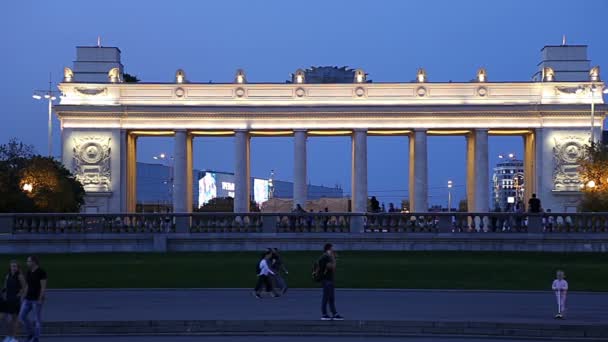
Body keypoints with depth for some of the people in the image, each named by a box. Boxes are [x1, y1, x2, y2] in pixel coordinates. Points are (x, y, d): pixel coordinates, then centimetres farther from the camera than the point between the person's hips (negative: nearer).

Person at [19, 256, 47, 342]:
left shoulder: (41, 272, -13)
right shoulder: (29, 273, 11)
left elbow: (43, 287, -16)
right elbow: (27, 286, 16)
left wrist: (40, 299, -20)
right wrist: (25, 299, 12)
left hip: (37, 299, -8)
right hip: (29, 299, 8)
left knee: (37, 319, -1)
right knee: (22, 317, 0)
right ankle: (31, 333, 17)